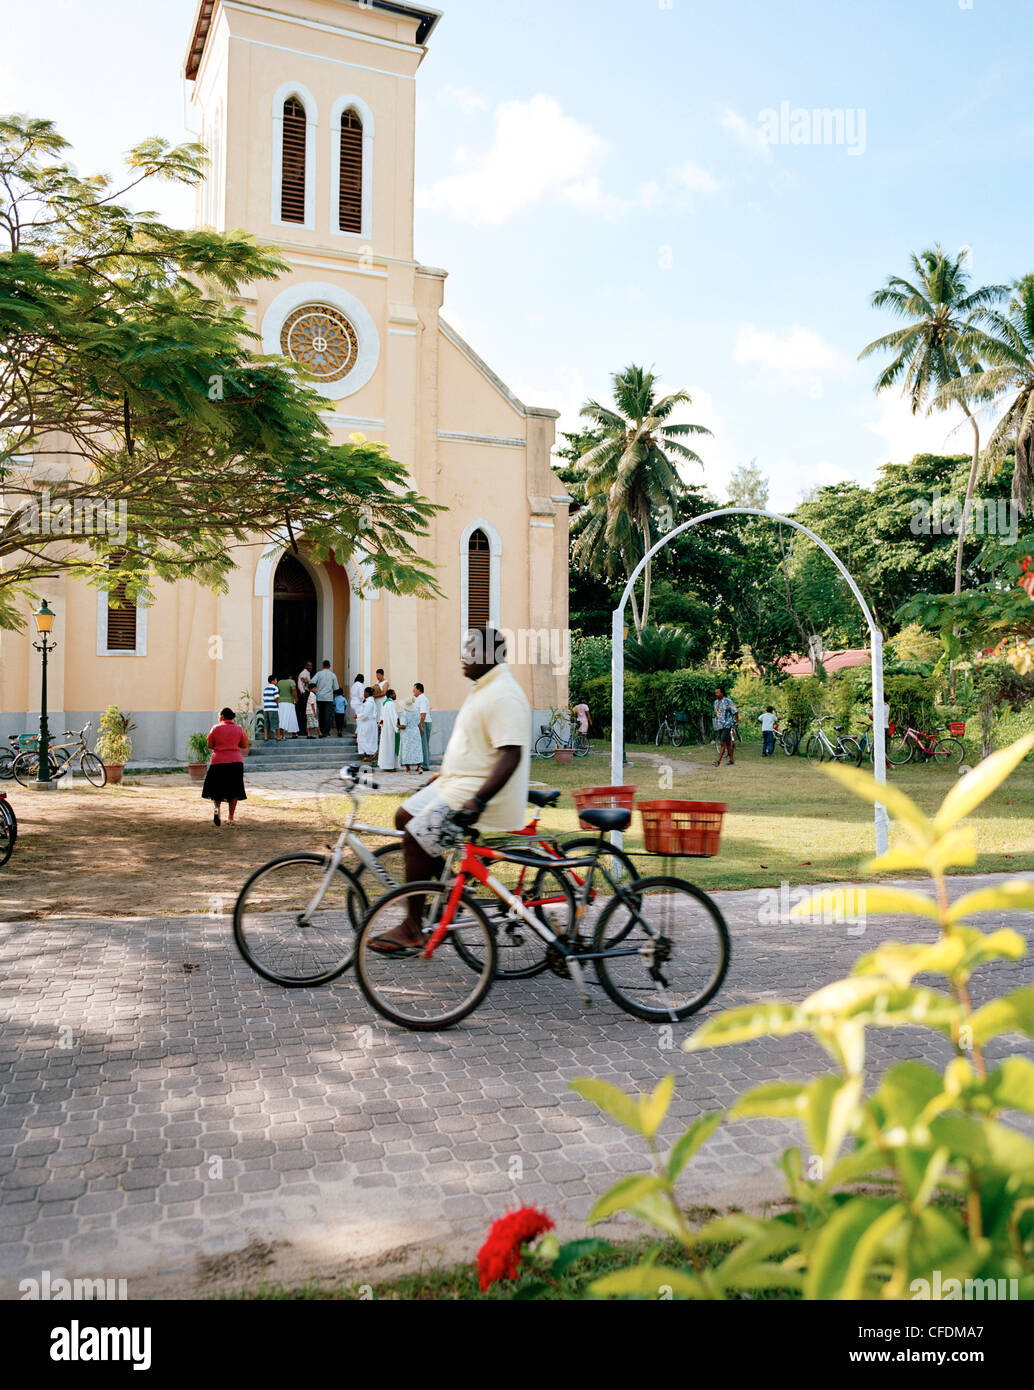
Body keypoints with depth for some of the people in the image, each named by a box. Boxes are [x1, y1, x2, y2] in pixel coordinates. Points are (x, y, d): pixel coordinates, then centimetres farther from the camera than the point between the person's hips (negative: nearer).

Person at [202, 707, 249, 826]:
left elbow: (210, 745, 2)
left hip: (218, 762, -1)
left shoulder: (215, 728, -1)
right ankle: (230, 818, 6)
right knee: (234, 790, 8)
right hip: (235, 762, 1)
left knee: (217, 788, 14)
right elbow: (245, 745, 7)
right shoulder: (239, 729, 4)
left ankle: (217, 808, -12)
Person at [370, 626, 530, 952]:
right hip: (458, 781, 11)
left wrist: (478, 800, -34)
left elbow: (511, 754, -27)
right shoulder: (484, 689, 15)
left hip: (481, 792, -11)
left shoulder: (503, 695, -19)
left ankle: (411, 929, -4)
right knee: (405, 816, 12)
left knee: (416, 838, -14)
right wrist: (443, 775, 28)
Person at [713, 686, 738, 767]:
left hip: (727, 726, -7)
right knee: (727, 743, 12)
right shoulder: (715, 702, 12)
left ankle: (718, 760, -15)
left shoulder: (727, 701, -10)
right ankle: (731, 759, 18)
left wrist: (736, 723, -4)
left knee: (723, 743, -12)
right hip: (718, 726, 7)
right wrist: (716, 724, 22)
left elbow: (735, 712, -5)